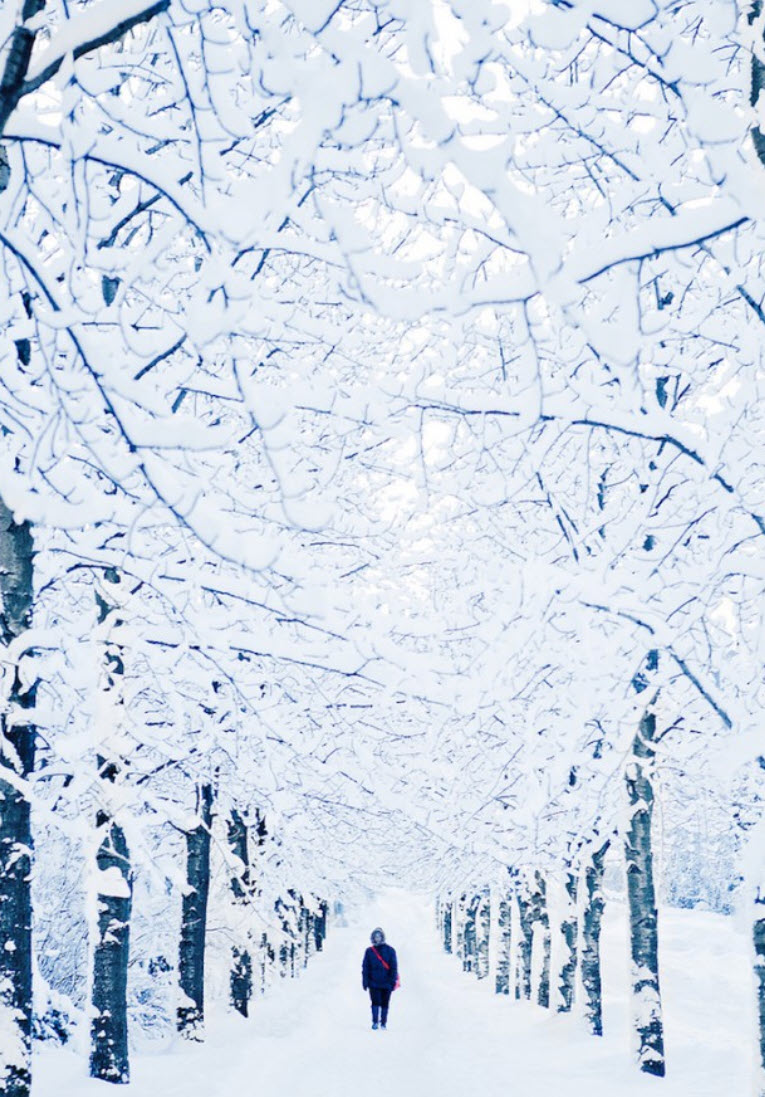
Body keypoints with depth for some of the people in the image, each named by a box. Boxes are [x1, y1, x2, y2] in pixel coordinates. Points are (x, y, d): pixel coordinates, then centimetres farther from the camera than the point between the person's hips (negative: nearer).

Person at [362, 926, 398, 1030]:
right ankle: (375, 1022, -3)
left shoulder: (390, 951, 2)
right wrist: (365, 981, 0)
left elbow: (394, 967, 3)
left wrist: (393, 981, -3)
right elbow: (365, 967, 6)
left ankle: (383, 1023, 17)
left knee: (385, 1004, 6)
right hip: (374, 983, 0)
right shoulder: (369, 951, 5)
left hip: (386, 983, 0)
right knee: (375, 1003, -8)